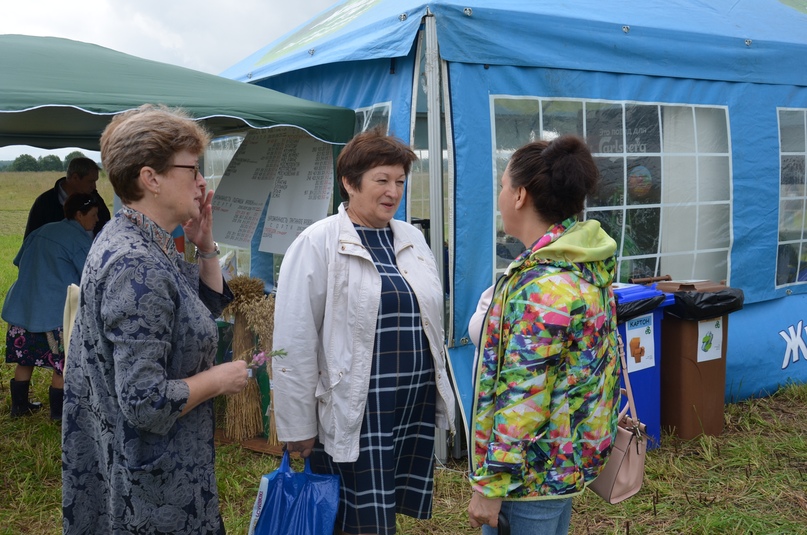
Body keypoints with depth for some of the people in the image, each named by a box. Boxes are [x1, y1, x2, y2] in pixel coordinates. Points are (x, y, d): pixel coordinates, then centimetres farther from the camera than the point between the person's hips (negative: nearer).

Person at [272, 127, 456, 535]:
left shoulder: (412, 239, 9)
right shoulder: (318, 243, -10)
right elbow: (294, 343, -11)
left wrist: (438, 395, 16)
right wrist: (298, 428, -10)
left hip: (418, 408, 6)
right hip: (355, 416, -6)